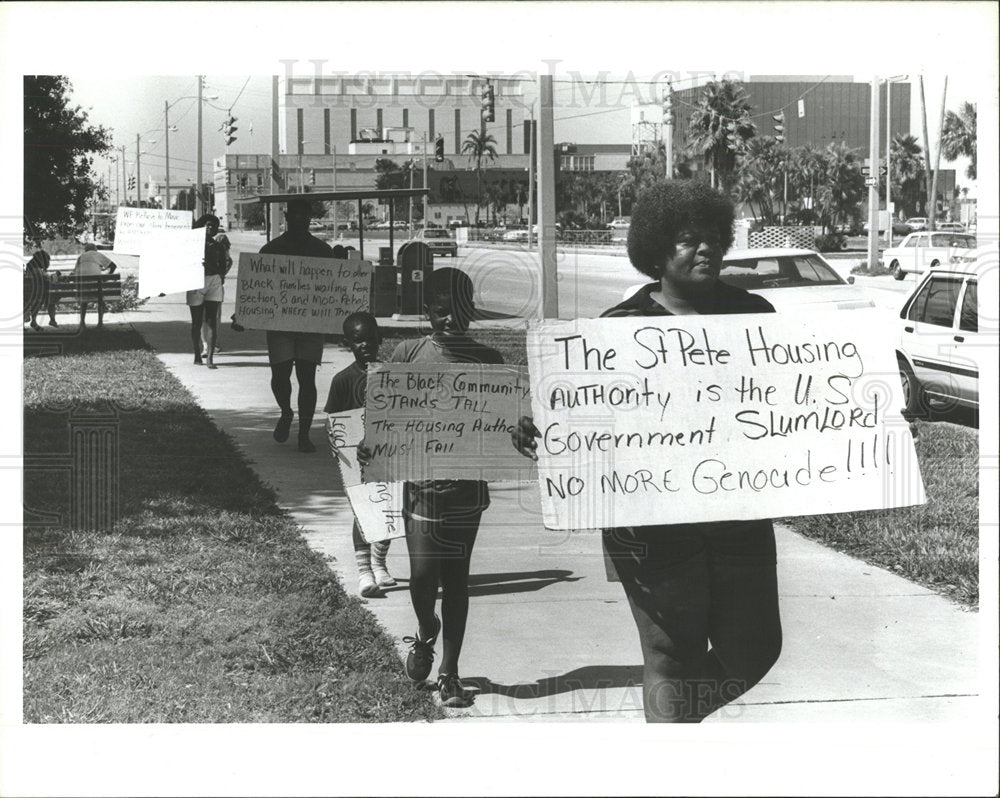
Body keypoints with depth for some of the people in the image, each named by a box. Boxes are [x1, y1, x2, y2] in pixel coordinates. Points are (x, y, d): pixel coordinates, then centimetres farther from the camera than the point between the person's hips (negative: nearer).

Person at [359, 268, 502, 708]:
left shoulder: (487, 360, 3)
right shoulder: (408, 355, 2)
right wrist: (370, 443, -15)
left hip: (467, 483, 0)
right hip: (420, 479, 0)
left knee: (455, 577, 5)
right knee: (423, 575, -7)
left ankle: (449, 672, 16)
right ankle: (425, 632, 27)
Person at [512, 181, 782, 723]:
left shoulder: (752, 314, 9)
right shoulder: (623, 327, -3)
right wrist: (541, 436, -23)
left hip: (741, 520, 4)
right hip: (655, 529, -4)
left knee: (752, 652, 10)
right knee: (672, 658, 2)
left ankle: (678, 717, 39)